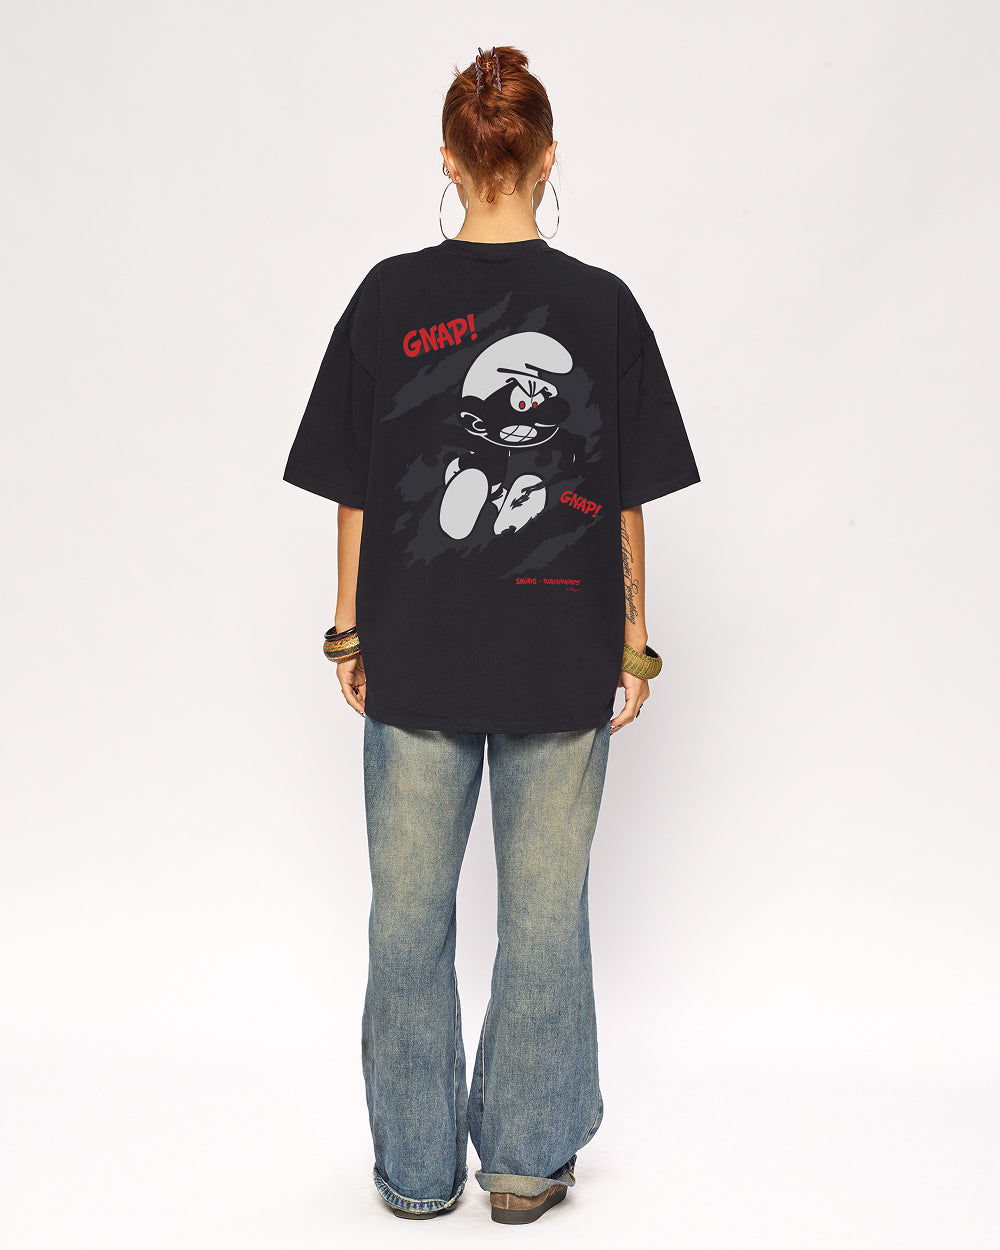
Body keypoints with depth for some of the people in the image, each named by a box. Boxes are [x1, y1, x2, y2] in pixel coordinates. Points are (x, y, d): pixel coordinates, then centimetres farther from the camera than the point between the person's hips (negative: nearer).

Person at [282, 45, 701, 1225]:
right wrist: (632, 640, 9)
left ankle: (415, 1166, 24)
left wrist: (350, 631, 9)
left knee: (410, 912, 12)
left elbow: (351, 490, -1)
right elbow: (629, 501, -1)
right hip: (561, 661, 0)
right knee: (544, 911, 12)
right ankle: (525, 1158, 24)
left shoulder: (389, 296, -4)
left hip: (415, 656, 0)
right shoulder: (603, 305, -4)